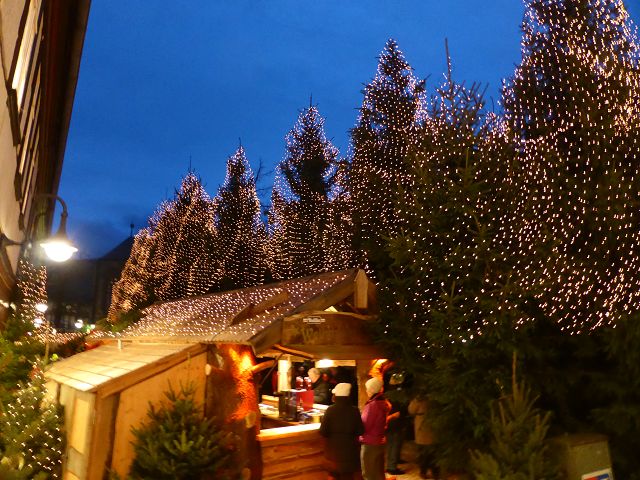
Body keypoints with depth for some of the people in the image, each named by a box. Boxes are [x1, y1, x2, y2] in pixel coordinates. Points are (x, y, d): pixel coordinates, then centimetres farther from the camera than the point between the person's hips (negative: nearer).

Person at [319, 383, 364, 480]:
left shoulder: (330, 410, -15)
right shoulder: (354, 410, -11)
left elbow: (323, 432, -15)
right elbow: (360, 431, -5)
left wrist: (333, 434, 6)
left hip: (333, 449, 0)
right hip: (349, 449, 0)